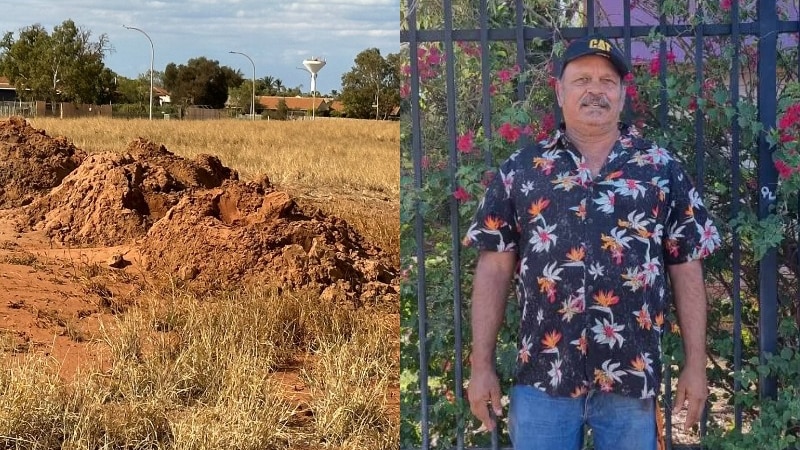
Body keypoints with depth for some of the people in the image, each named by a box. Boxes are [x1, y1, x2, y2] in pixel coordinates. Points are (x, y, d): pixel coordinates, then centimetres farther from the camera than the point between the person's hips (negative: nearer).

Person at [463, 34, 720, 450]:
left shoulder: (662, 170, 6)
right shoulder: (520, 170, 5)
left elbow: (686, 271, 6)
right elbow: (494, 269, 3)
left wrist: (695, 365, 2)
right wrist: (481, 365, -1)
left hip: (633, 379, 0)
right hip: (542, 378, 0)